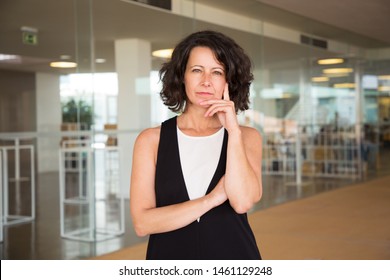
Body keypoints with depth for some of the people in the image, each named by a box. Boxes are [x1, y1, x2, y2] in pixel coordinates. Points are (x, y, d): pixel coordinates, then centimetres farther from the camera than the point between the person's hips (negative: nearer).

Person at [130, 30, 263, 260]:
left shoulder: (247, 137, -3)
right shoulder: (151, 140, -6)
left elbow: (242, 202, -19)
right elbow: (143, 223, -13)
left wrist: (233, 130, -18)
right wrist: (211, 199, -17)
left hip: (234, 256, 1)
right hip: (170, 256, 0)